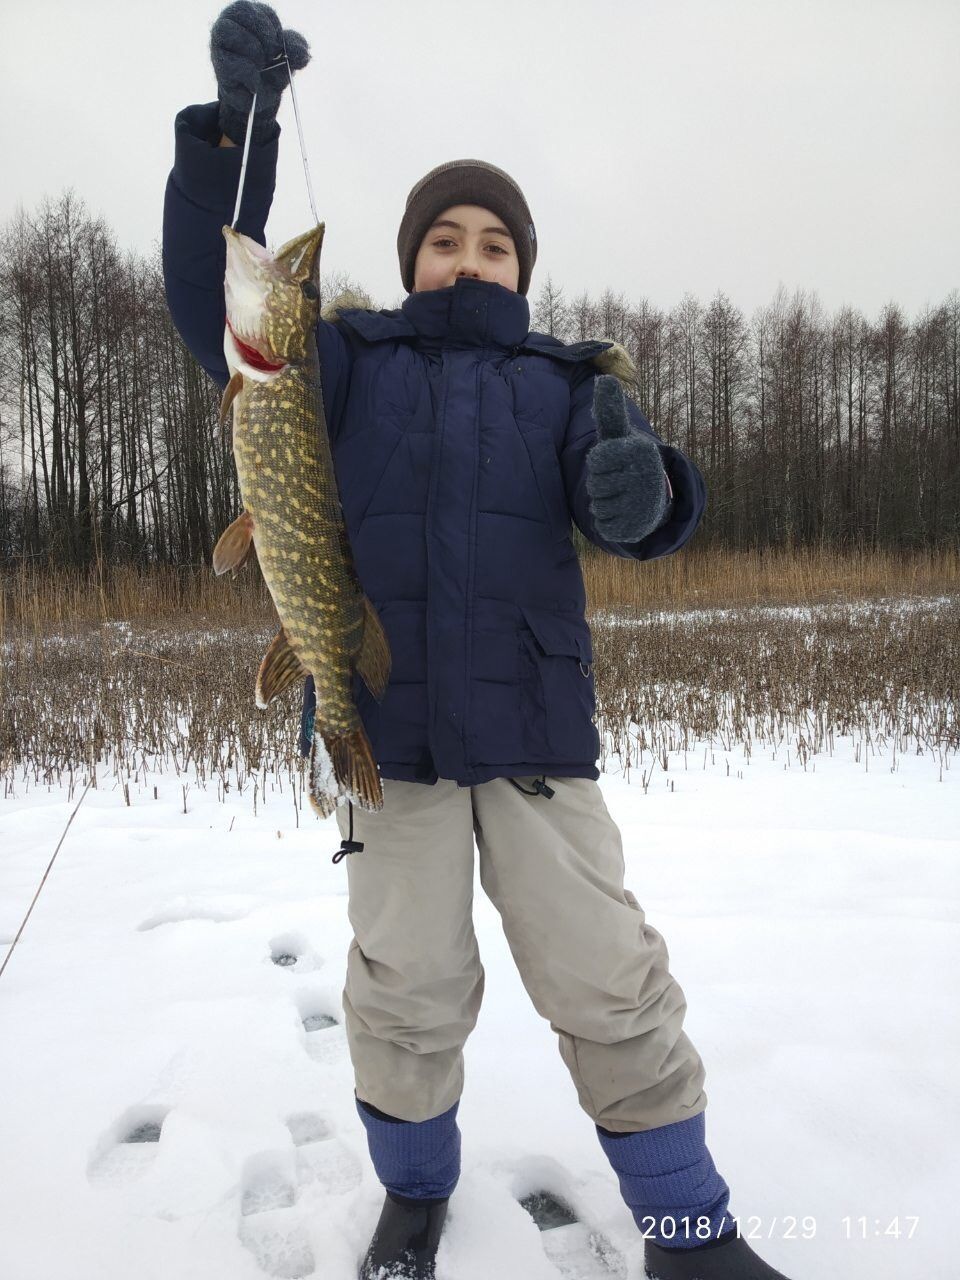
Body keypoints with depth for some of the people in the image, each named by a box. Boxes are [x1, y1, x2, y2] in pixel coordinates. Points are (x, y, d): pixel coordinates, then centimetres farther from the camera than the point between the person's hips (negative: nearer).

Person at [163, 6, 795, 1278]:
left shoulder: (564, 382, 10)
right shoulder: (350, 362, 10)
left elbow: (636, 515, -4)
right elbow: (214, 299, -1)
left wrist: (642, 486, -28)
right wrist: (235, 122, -13)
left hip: (537, 730, 0)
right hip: (390, 728, 0)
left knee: (611, 983, 3)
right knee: (406, 991, 7)